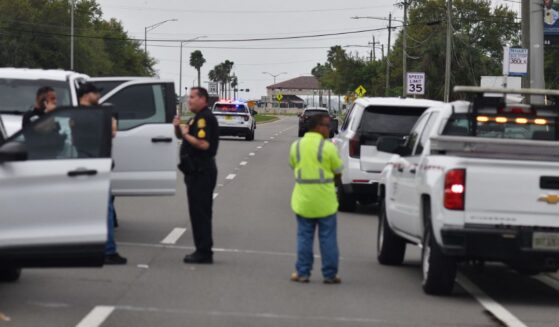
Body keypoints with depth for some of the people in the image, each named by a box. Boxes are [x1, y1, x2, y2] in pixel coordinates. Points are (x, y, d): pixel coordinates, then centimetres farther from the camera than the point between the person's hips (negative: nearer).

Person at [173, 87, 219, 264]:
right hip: (197, 171, 11)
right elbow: (180, 136, 23)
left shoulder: (205, 118, -15)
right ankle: (202, 251, 18)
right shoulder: (198, 118, 19)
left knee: (200, 212, -8)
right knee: (199, 212, 13)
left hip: (202, 171, -11)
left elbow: (203, 144, -27)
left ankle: (204, 253, -7)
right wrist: (178, 127, 3)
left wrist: (186, 134, -15)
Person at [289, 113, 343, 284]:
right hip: (325, 202, -3)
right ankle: (330, 274, 7)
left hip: (303, 200, 3)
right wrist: (335, 182, 16)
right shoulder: (328, 147, -11)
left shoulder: (296, 146, 3)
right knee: (328, 238, 5)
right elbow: (338, 172, -3)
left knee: (304, 237, 11)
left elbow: (294, 167, 11)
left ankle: (302, 273, 11)